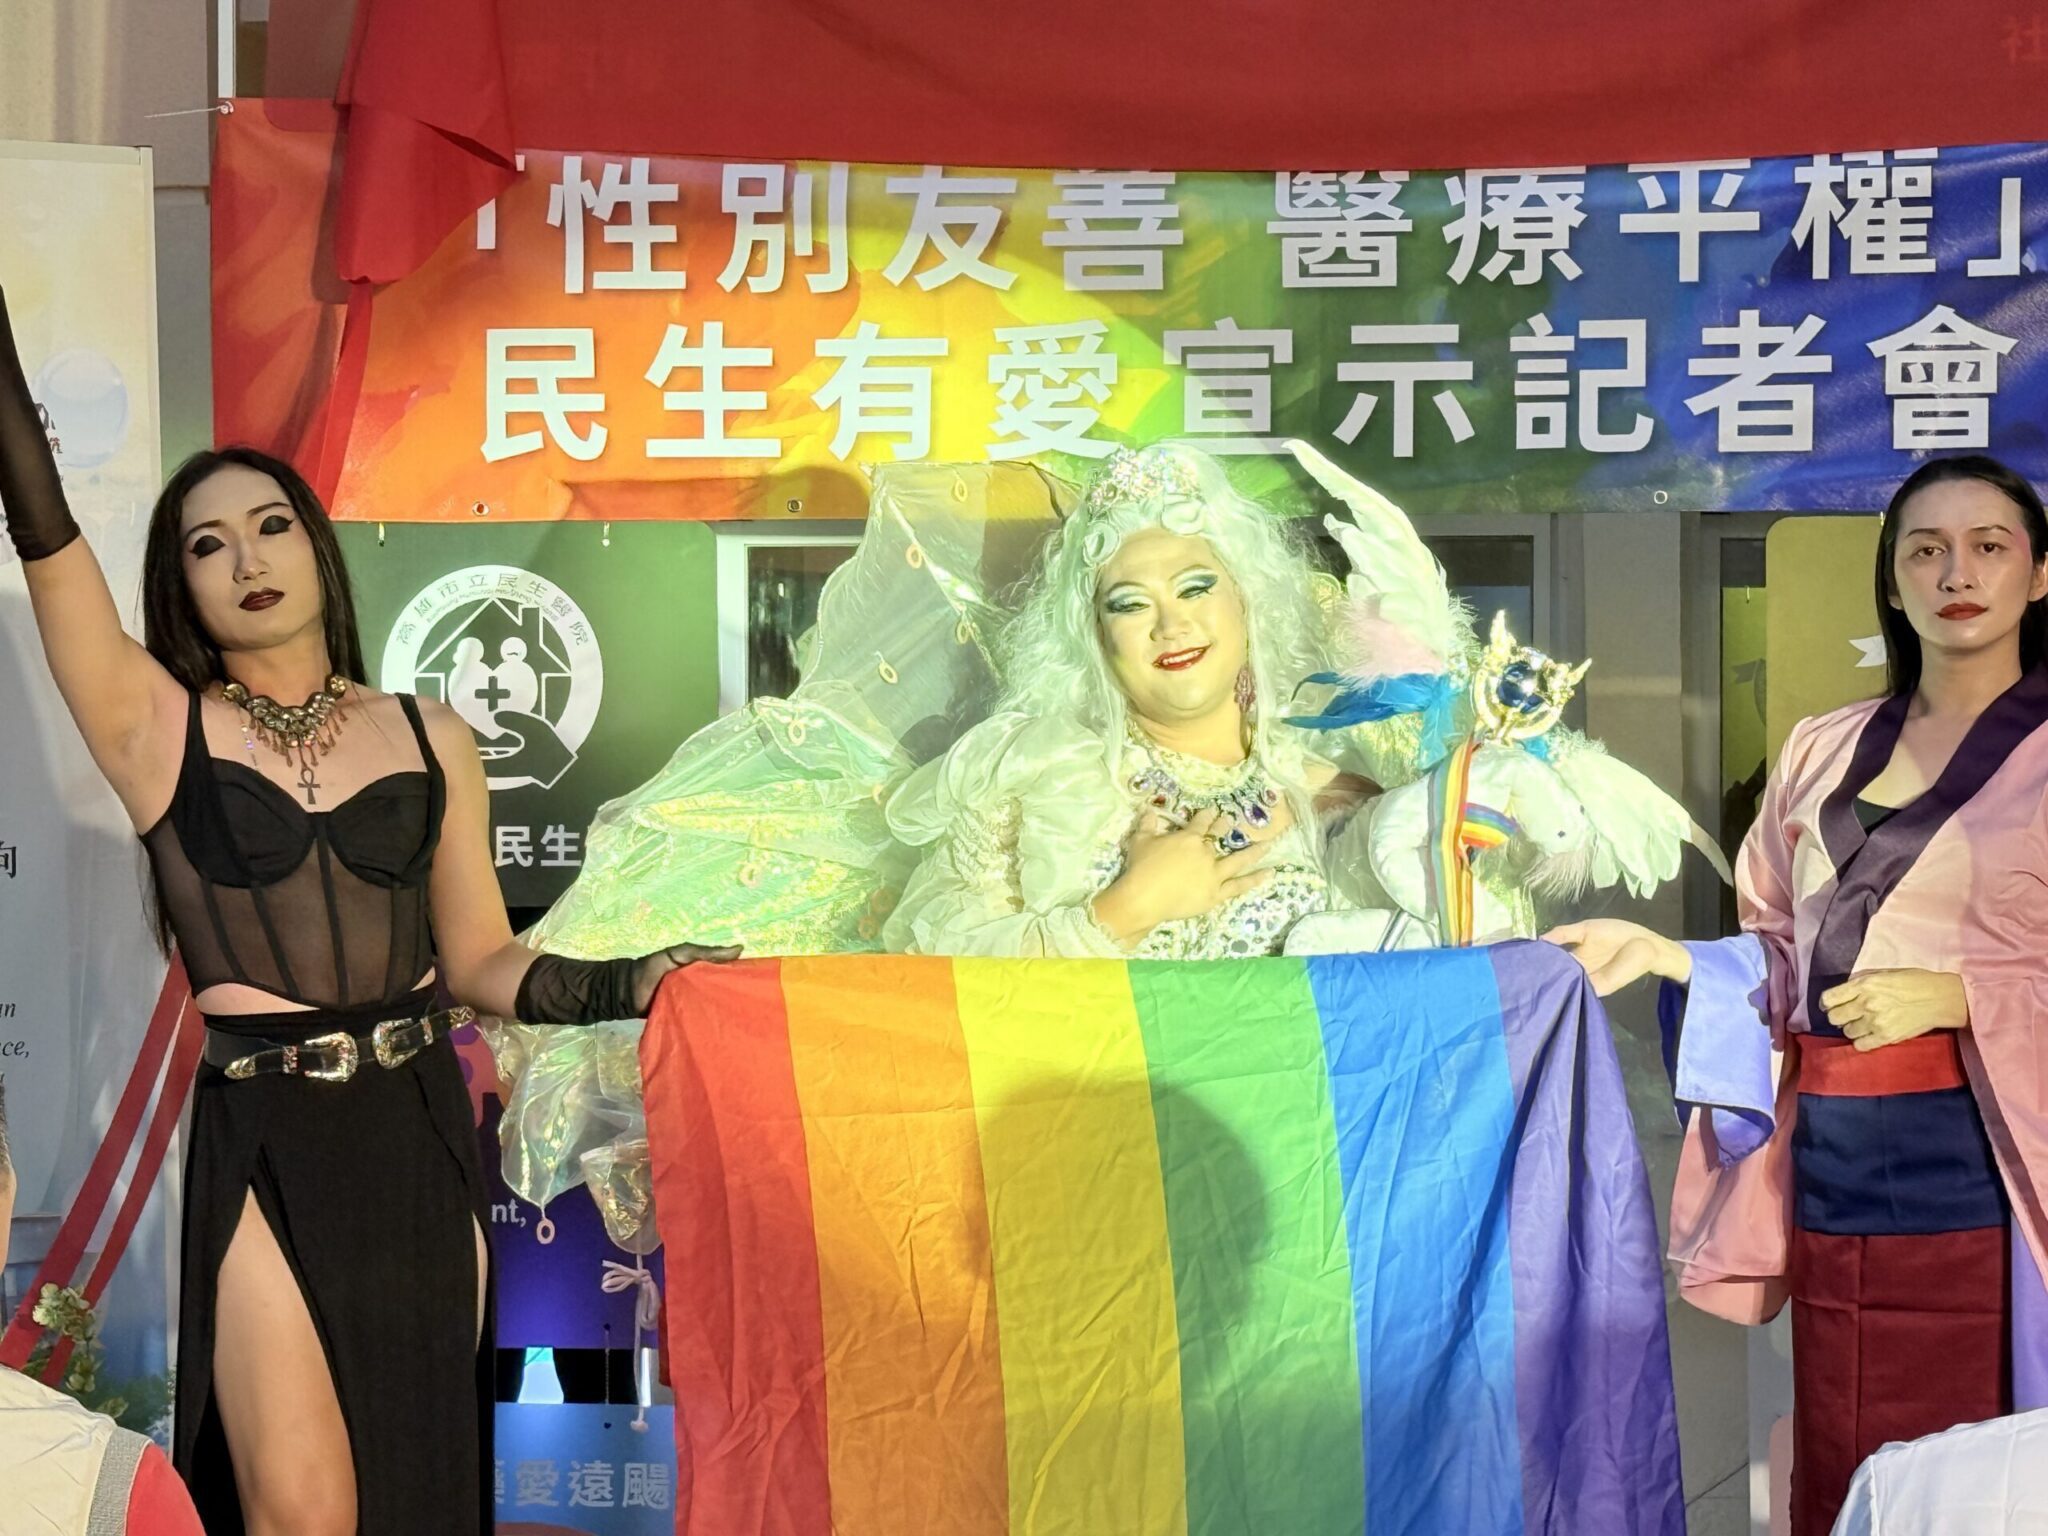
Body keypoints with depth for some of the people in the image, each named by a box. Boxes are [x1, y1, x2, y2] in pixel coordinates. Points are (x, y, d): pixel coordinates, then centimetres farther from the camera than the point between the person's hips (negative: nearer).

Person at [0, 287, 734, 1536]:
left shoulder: (429, 737, 7)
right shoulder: (156, 726, 1)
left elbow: (482, 962, 9)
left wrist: (636, 983, -6)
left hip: (422, 1140, 3)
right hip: (264, 1151, -3)